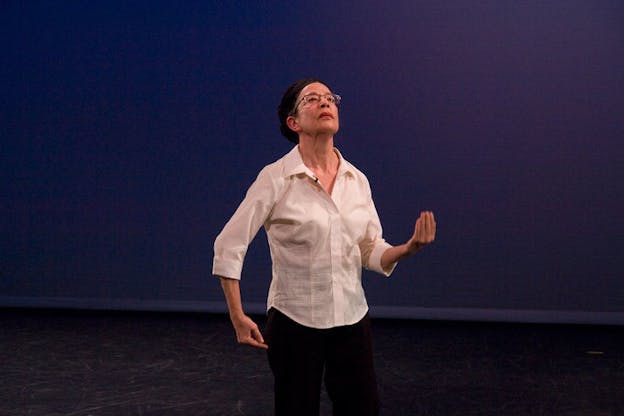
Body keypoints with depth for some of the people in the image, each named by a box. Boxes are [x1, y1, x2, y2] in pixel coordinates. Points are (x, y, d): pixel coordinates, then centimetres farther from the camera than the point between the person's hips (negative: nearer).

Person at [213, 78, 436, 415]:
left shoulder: (357, 180, 3)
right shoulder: (276, 179, -11)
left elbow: (371, 252, 6)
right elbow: (228, 247, -9)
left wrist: (408, 248, -14)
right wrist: (237, 317, -11)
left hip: (352, 318, 4)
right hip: (295, 321, -4)